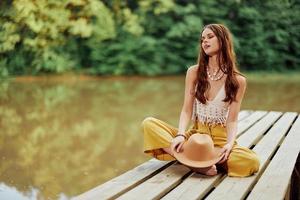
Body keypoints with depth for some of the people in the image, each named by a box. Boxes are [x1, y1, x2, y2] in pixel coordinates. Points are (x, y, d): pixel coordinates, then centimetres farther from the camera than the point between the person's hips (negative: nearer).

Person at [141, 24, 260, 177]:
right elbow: (186, 110, -2)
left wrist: (230, 143, -24)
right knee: (149, 124, -21)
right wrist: (181, 135, -21)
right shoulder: (194, 72, 3)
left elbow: (232, 120, -4)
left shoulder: (238, 81, -2)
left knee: (252, 162, -32)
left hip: (220, 138, -1)